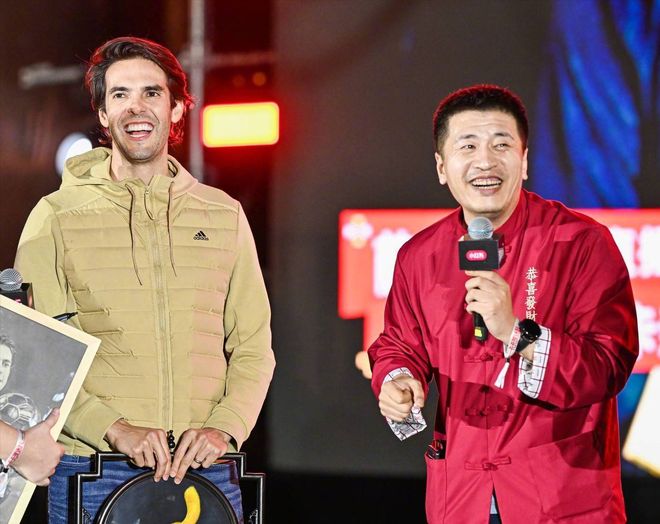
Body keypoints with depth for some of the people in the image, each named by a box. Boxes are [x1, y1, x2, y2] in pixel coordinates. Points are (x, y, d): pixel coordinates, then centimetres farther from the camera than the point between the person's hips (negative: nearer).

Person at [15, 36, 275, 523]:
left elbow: (253, 347, 11)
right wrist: (114, 428, -16)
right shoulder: (57, 216, 2)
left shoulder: (224, 215, 11)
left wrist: (225, 427, -7)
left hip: (205, 469, 2)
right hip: (91, 475, -2)